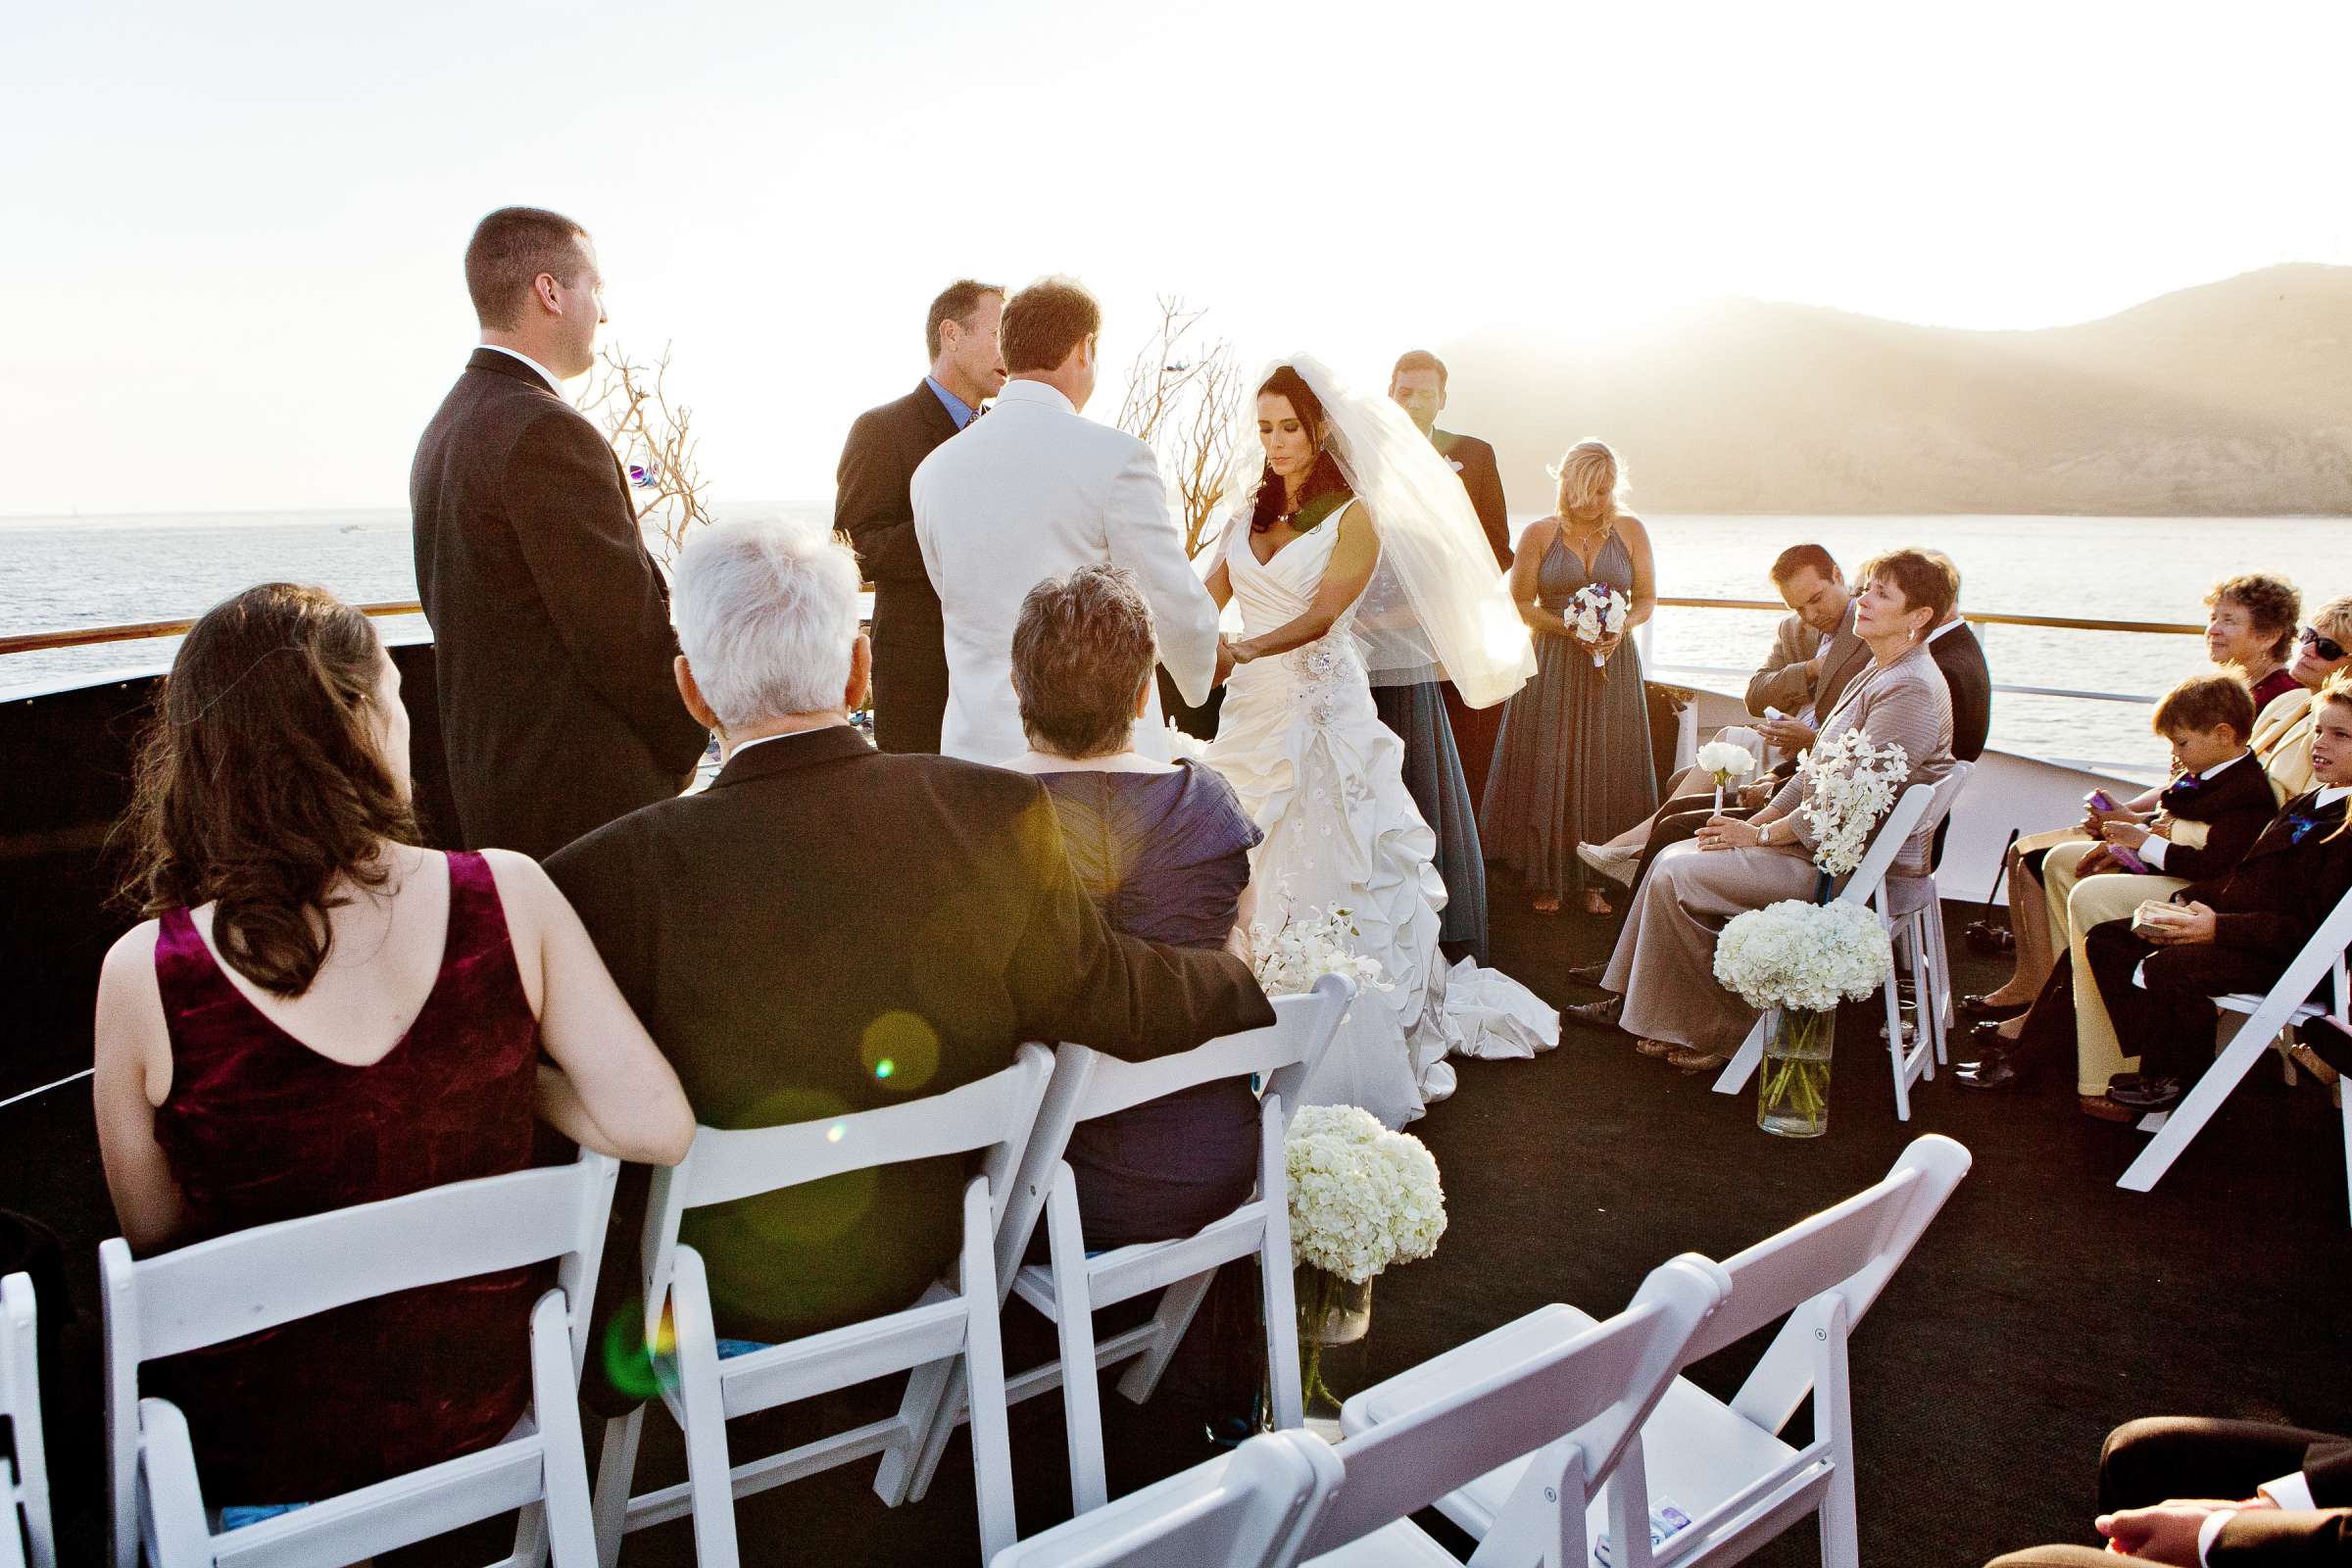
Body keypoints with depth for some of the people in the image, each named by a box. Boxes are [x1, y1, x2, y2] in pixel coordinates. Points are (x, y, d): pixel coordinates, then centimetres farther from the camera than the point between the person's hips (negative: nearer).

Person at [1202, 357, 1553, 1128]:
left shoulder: (1355, 518, -2)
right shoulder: (1249, 514, 14)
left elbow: (1323, 614, -15)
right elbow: (1207, 599, 6)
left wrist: (1249, 649, -31)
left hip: (1324, 710, -5)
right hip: (1252, 713, 5)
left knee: (1335, 873, -6)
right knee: (1252, 878, 5)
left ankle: (1351, 1067, 5)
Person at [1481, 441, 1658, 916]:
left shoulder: (1630, 530, 5)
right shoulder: (1539, 533, 0)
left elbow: (1646, 600, 7)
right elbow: (1519, 603, -1)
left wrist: (1620, 627, -13)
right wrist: (1568, 628, -15)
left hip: (1613, 665, 2)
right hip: (1552, 667, -1)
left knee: (1604, 771, 3)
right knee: (1547, 769, -1)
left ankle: (1594, 879, 13)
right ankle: (1546, 880, 11)